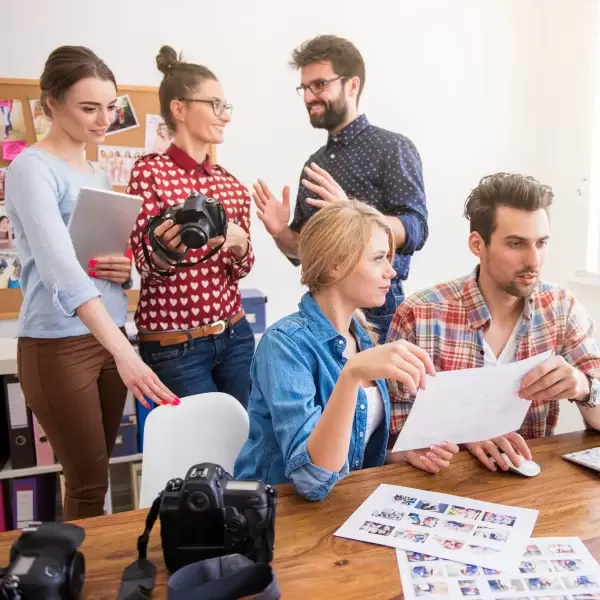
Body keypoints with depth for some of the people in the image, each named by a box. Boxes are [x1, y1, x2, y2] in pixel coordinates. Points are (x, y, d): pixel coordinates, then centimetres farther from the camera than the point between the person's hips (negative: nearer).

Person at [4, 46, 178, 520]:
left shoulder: (96, 174, 12)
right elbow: (62, 268, -27)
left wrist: (125, 270, -5)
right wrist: (125, 351, -38)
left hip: (109, 339, 7)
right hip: (58, 346, -7)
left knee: (96, 472, 15)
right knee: (89, 481, 2)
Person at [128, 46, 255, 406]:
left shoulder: (231, 182, 7)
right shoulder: (150, 171, -8)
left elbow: (242, 268, 6)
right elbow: (148, 266, -10)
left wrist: (239, 243, -17)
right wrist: (167, 249, -33)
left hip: (234, 335, 6)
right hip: (174, 345, -5)